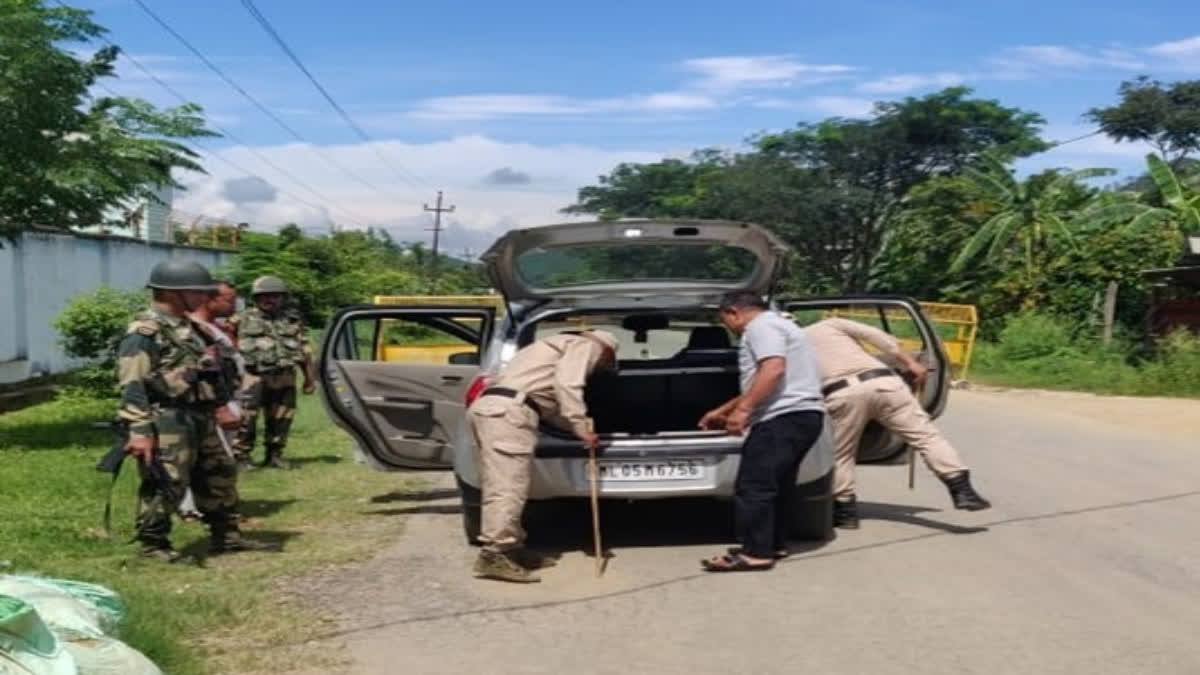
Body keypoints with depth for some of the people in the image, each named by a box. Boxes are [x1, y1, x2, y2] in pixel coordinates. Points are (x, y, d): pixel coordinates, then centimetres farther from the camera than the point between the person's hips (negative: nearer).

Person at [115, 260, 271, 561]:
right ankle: (153, 544, 8)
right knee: (166, 484, -7)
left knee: (219, 474, 15)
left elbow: (207, 370, 27)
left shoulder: (187, 326, 16)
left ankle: (226, 535, 27)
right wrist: (139, 430, -26)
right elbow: (132, 384, -20)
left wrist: (221, 405, 28)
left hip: (200, 417, 10)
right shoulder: (144, 332, -14)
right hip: (168, 420, -10)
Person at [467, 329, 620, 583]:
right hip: (506, 411, -10)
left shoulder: (562, 346, 37)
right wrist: (583, 428, -10)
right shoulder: (586, 345, 9)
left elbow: (548, 403, 32)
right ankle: (493, 557, -11)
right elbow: (567, 385, -11)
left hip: (488, 407, 10)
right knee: (508, 488, -10)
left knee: (501, 488, 12)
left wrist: (583, 427, 33)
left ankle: (511, 549, 18)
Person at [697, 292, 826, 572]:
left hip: (785, 417, -11)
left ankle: (755, 553, -8)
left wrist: (742, 409, -24)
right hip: (800, 416, 11)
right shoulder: (775, 324, 28)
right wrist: (722, 411, 37)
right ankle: (775, 544, 24)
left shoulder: (761, 326, -6)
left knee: (753, 486, -9)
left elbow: (773, 370, -23)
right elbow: (759, 386, 34)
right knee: (777, 484, 18)